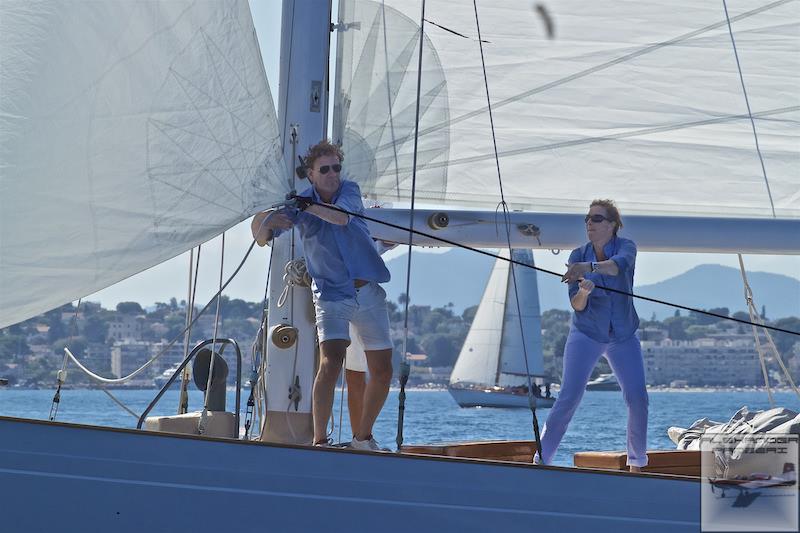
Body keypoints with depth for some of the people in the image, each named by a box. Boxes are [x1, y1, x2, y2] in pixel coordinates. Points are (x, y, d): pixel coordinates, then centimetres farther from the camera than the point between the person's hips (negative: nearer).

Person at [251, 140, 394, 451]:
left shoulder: (350, 191, 0)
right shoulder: (298, 206, -2)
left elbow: (341, 217, -22)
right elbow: (261, 238, -6)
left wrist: (307, 205, -26)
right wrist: (266, 221, -27)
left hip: (369, 292, 3)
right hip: (331, 295, -3)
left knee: (382, 372, 6)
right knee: (330, 364, -24)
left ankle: (363, 437, 25)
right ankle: (319, 441, -22)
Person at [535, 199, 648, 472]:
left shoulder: (625, 246, -11)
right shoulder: (578, 256, -7)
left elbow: (621, 264, -37)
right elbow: (577, 306, -14)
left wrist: (590, 267, -54)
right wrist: (583, 292, -37)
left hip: (624, 336, 1)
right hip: (586, 334, 0)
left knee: (638, 398, -6)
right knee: (568, 397, -12)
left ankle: (637, 462, 11)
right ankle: (541, 459, -10)